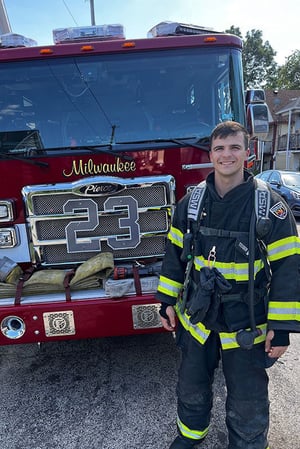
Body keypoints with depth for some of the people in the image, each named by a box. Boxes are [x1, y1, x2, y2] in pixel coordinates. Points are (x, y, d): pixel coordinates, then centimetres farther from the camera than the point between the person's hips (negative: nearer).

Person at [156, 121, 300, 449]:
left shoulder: (270, 205, -13)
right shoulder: (191, 202, -3)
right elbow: (174, 253, 4)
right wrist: (167, 301, 4)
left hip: (247, 326, -3)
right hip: (196, 318, 3)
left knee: (248, 404, 16)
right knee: (191, 388, 25)